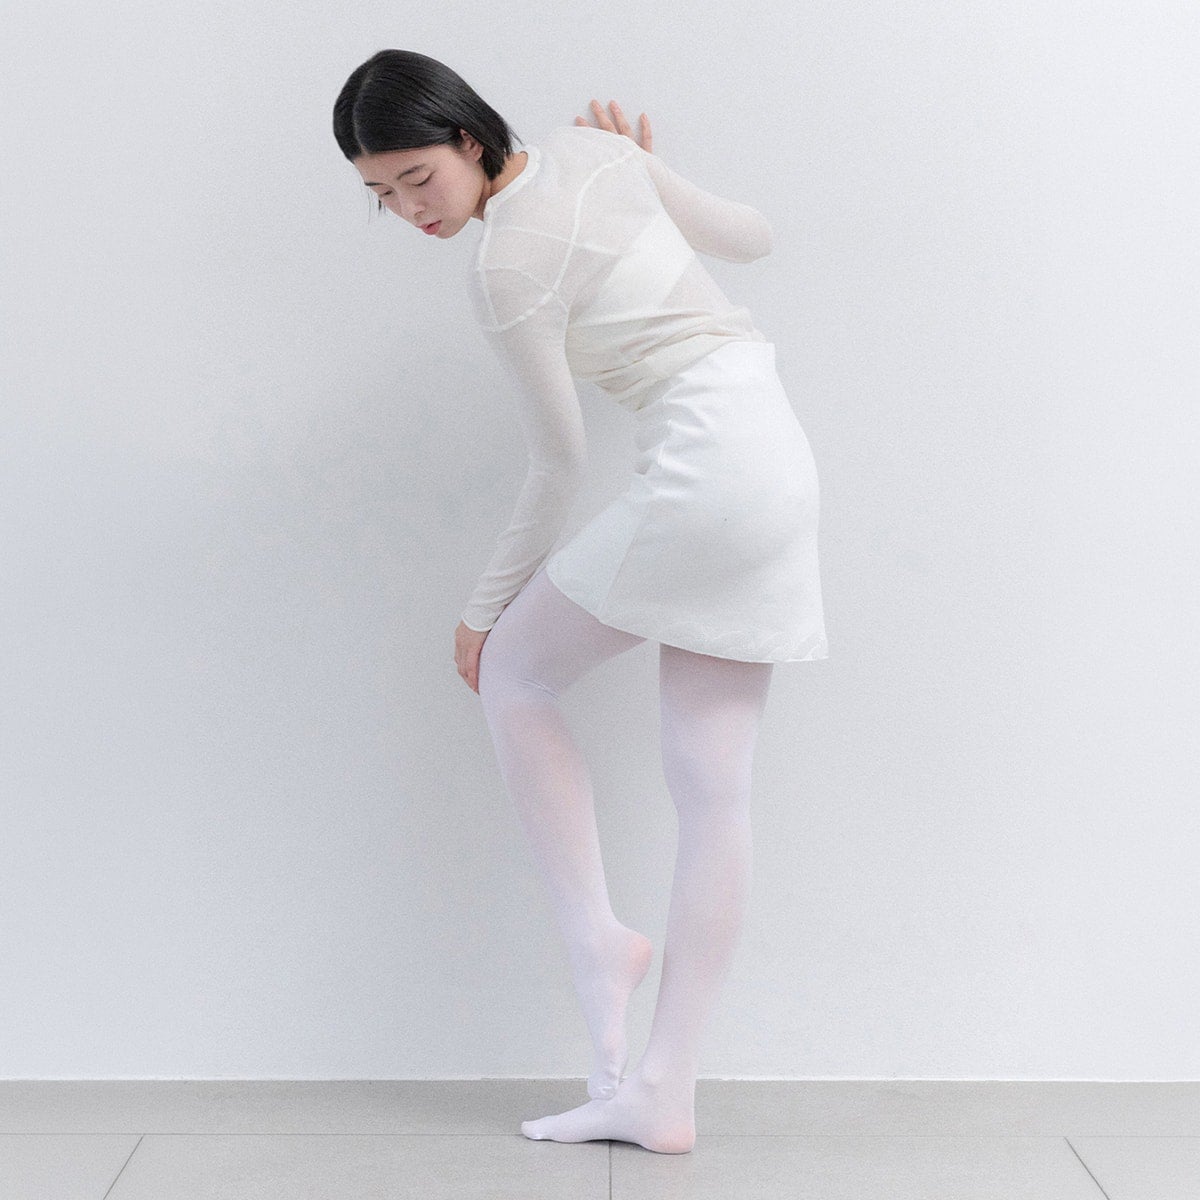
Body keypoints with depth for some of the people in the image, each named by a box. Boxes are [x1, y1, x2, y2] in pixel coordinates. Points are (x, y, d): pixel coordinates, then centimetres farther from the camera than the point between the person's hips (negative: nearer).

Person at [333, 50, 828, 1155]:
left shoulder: (507, 266, -10)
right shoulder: (592, 150, 13)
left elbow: (560, 465, -4)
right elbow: (751, 236, 23)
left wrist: (485, 605, 6)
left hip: (705, 471, -9)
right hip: (778, 459, 9)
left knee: (511, 669, 9)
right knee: (714, 790, 5)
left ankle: (594, 934, 6)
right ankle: (661, 1095, 13)